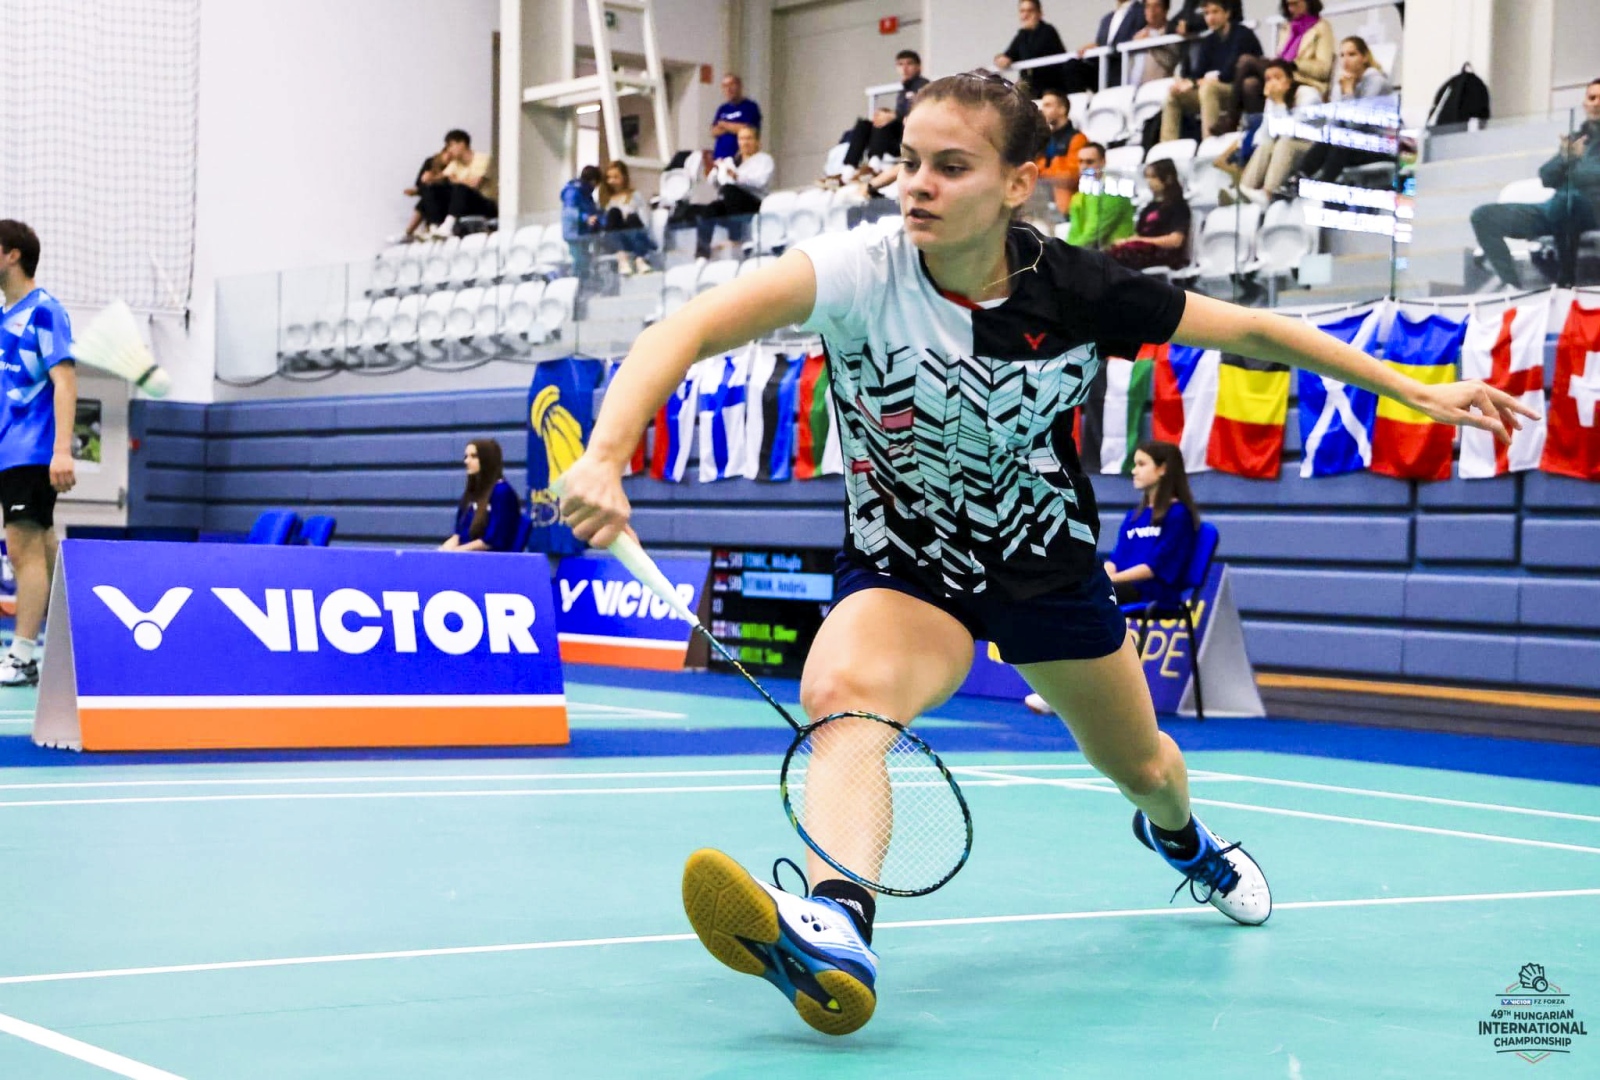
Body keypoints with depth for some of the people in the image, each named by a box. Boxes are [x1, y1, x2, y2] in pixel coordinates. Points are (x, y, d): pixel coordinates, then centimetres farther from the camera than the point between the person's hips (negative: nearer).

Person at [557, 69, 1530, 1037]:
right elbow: (685, 332, -41)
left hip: (1049, 564, 3)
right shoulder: (862, 272, -27)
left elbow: (1251, 331, -6)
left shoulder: (1076, 291, -20)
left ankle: (1178, 834, 60)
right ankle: (836, 930, -56)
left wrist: (1419, 391, -1)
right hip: (904, 567, -2)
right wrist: (608, 455, -58)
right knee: (843, 690, -37)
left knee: (1141, 767, 22)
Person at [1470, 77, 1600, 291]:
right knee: (1483, 216, -7)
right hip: (1559, 209, 6)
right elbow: (1547, 177, 13)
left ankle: (1567, 283, -33)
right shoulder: (1575, 138, 24)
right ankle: (1511, 284, -22)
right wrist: (1564, 157, -5)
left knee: (1565, 198, -43)